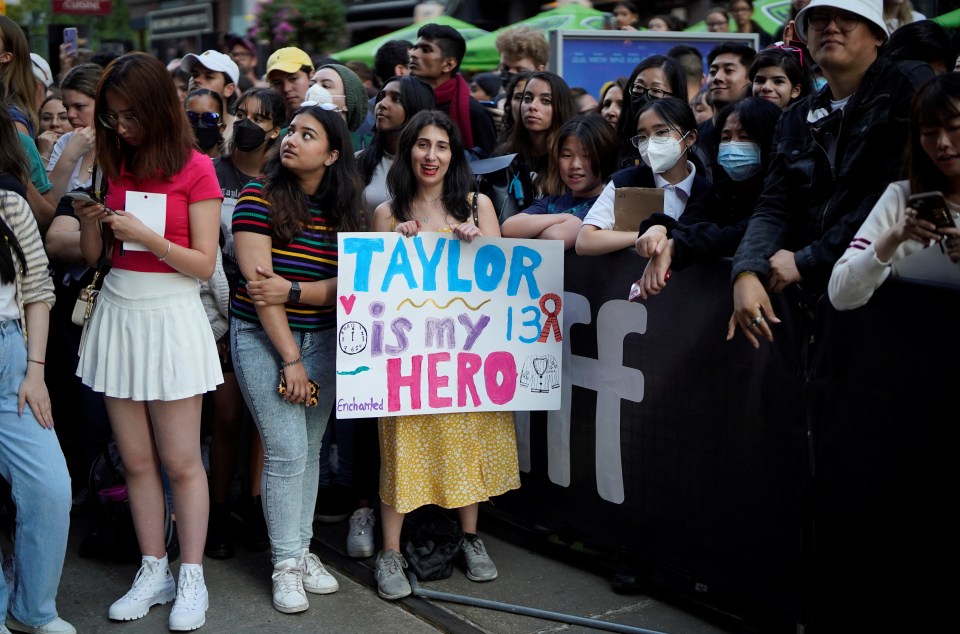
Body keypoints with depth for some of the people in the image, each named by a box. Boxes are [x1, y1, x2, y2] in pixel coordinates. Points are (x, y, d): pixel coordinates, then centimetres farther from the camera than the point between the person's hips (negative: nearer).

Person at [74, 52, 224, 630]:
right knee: (136, 460, 9)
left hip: (170, 317, -5)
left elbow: (204, 262, -8)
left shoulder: (195, 169, -6)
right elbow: (93, 256, 12)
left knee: (181, 461, 1)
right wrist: (88, 220, -8)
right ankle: (154, 572, 20)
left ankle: (192, 579, 11)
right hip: (117, 315, 5)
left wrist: (146, 235, -19)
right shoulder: (114, 165, 10)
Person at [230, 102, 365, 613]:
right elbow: (258, 281, -14)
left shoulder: (344, 210, 3)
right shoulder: (260, 196, -9)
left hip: (321, 338, 4)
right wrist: (289, 357, -16)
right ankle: (285, 562, 8)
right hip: (263, 338, -4)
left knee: (310, 449, 9)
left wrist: (292, 290, -22)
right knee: (287, 451, -7)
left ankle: (301, 549, 23)